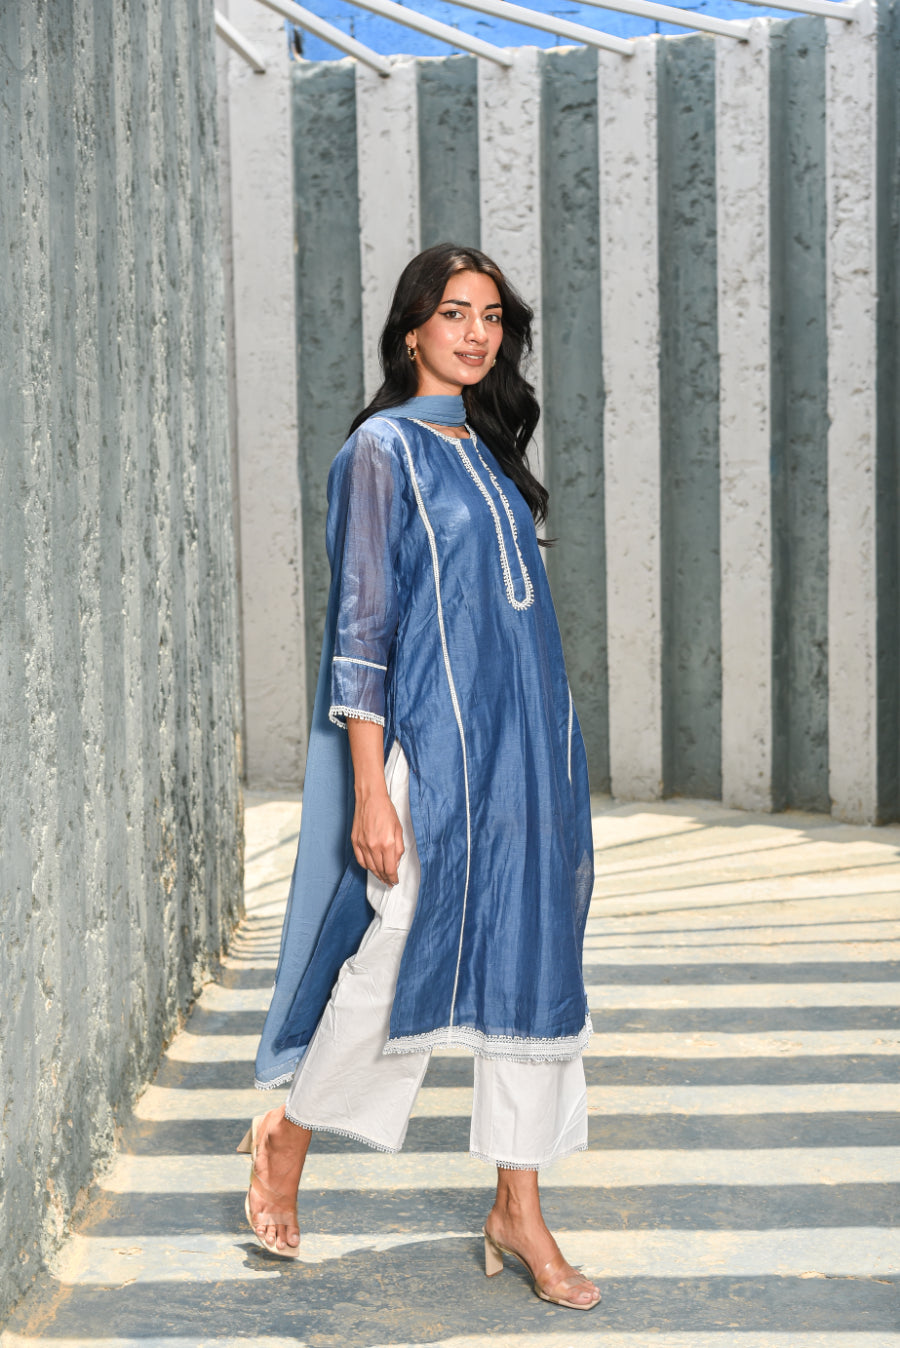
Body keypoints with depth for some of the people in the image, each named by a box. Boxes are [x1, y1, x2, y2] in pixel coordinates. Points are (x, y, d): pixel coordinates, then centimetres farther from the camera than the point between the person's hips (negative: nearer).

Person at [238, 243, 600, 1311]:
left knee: (527, 964, 5)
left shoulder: (487, 453, 16)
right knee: (396, 962, -3)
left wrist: (549, 768, 17)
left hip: (521, 750, 7)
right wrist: (371, 791, -17)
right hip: (429, 751, -7)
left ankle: (518, 1209, 14)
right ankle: (288, 1134, 23)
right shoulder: (384, 449, -5)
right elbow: (362, 625, -10)